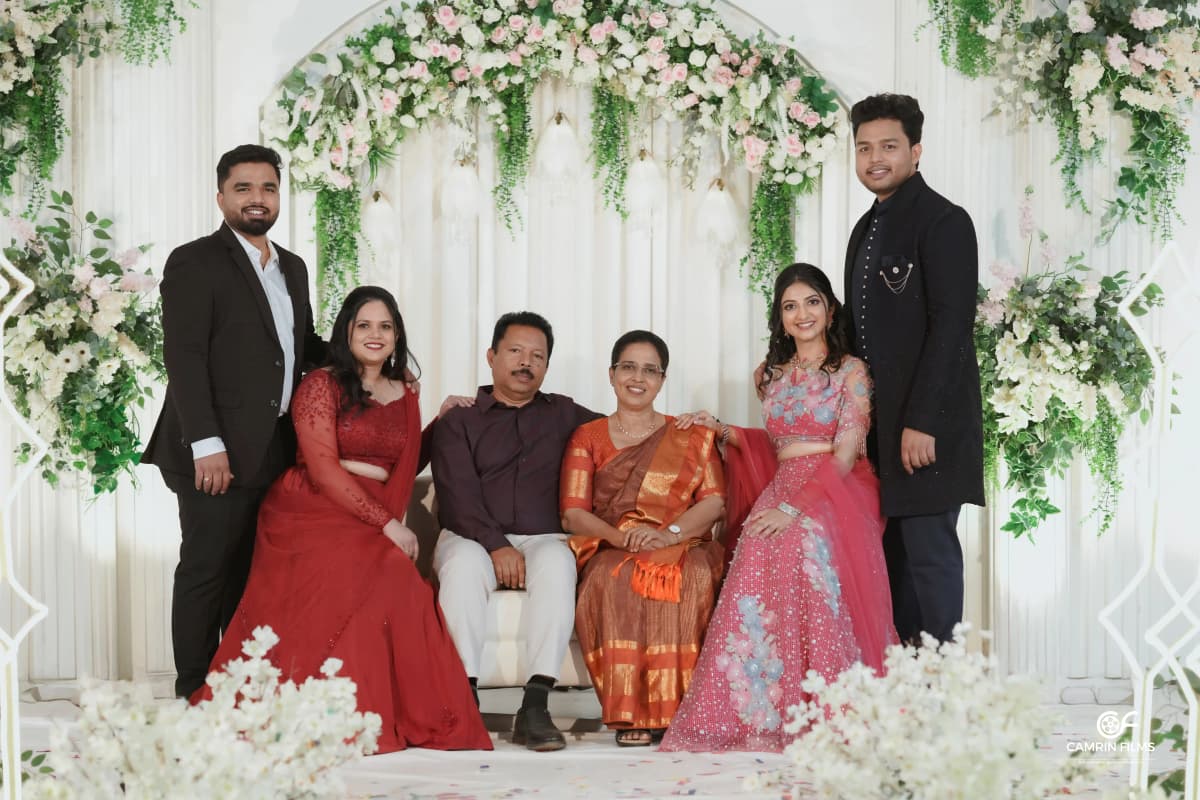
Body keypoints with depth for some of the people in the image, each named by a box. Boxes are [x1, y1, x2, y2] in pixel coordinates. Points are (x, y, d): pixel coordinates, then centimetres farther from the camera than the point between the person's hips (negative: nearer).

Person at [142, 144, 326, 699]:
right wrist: (207, 445, -21)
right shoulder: (195, 263, -6)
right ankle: (195, 696, 7)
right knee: (206, 571, -1)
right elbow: (183, 358, -13)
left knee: (251, 575, 10)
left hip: (274, 453, 7)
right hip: (219, 452, -7)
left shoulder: (292, 267, 18)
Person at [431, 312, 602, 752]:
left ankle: (535, 706, -41)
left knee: (557, 563, -34)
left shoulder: (562, 415, 21)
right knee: (464, 564, -36)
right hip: (472, 538, -1)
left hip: (542, 539, 1)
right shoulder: (458, 422, 12)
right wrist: (497, 546, -17)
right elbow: (458, 494, -2)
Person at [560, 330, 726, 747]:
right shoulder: (587, 438, 17)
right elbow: (573, 514, 5)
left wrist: (668, 533, -17)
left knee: (694, 575, -36)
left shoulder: (692, 437, 18)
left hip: (682, 549, 0)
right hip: (610, 551, 0)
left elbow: (714, 501, 3)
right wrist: (620, 536, -16)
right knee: (614, 577, -36)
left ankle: (674, 707, -33)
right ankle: (629, 712, -35)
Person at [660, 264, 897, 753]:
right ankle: (760, 711, -29)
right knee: (761, 555, -31)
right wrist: (724, 430, 15)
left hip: (833, 496, -4)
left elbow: (845, 454, -8)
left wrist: (796, 507, -19)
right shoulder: (772, 374, 21)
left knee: (803, 545, -37)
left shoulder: (851, 371, 2)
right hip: (780, 491, 4)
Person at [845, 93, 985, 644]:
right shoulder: (868, 228, 17)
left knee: (928, 549, -5)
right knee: (892, 552, 10)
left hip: (927, 421, -8)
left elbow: (951, 327, -17)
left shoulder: (943, 221, -10)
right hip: (880, 422, 8)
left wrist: (921, 423, -21)